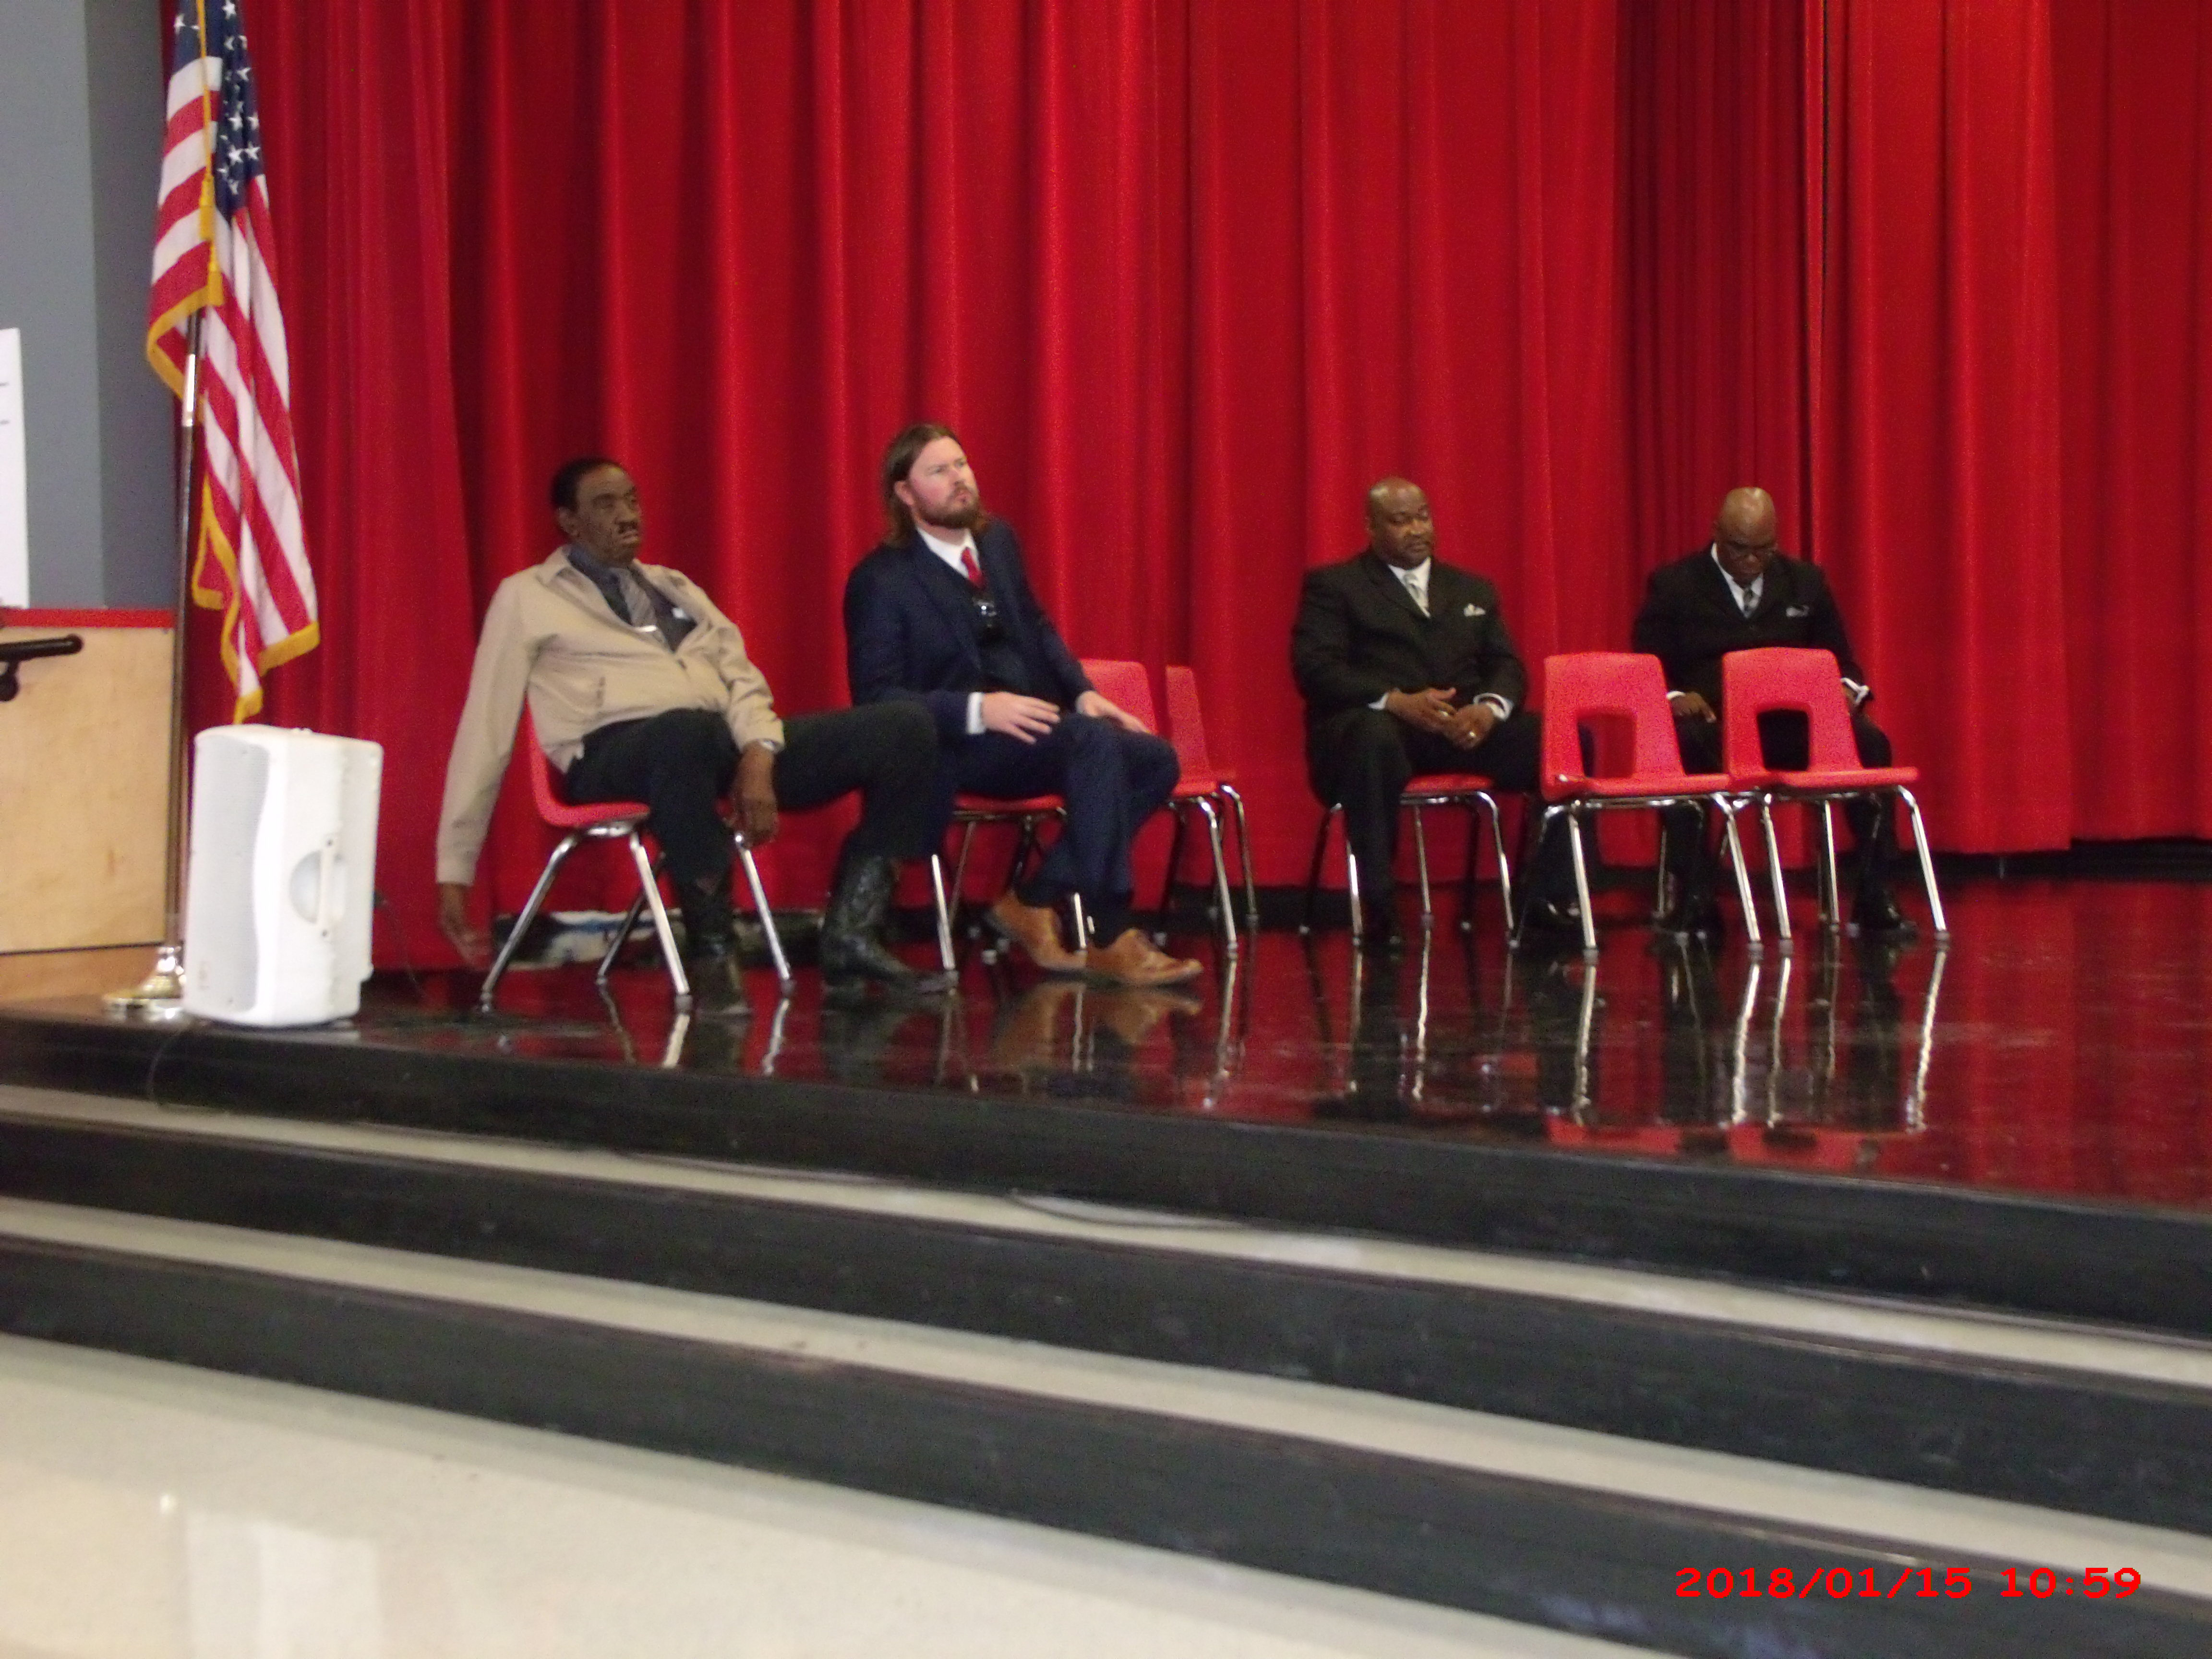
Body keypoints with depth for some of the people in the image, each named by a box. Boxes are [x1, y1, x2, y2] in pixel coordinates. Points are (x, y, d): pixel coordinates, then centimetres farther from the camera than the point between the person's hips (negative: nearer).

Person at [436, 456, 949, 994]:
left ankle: (851, 933, -13)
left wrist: (759, 751, -9)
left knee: (907, 728, -13)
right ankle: (714, 951, -30)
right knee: (690, 730, -44)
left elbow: (739, 674, 15)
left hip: (728, 742, 6)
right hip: (617, 751, -5)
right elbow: (486, 730, 8)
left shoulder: (676, 587, 28)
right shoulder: (526, 597, 12)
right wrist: (454, 868, 2)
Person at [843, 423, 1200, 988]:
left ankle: (1033, 902, -8)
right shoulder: (881, 580, -7)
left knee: (1154, 760, -15)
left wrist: (1082, 691, 5)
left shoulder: (998, 542, 15)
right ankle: (1111, 939, -31)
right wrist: (978, 709, -25)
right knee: (1092, 741, -32)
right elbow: (876, 697, -12)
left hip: (1032, 726, 8)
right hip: (956, 749, -8)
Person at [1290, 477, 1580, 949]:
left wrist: (1491, 707, -10)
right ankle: (1377, 911, -34)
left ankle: (1550, 901, -15)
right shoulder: (1333, 586, 9)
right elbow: (1315, 667, -5)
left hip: (1466, 728, 5)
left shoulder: (1473, 589, 25)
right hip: (1378, 724, -4)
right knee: (1375, 737, -41)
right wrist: (1397, 702, -21)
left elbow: (1507, 665, 15)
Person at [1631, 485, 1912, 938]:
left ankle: (1874, 899, -17)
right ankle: (1692, 901, -27)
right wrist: (1674, 696, -21)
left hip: (1790, 726, 3)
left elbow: (1841, 661, 18)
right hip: (1711, 725, -3)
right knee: (1677, 746, -38)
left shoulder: (1806, 582, 17)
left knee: (1869, 743, -26)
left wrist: (1845, 690, -7)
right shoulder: (1673, 585, 7)